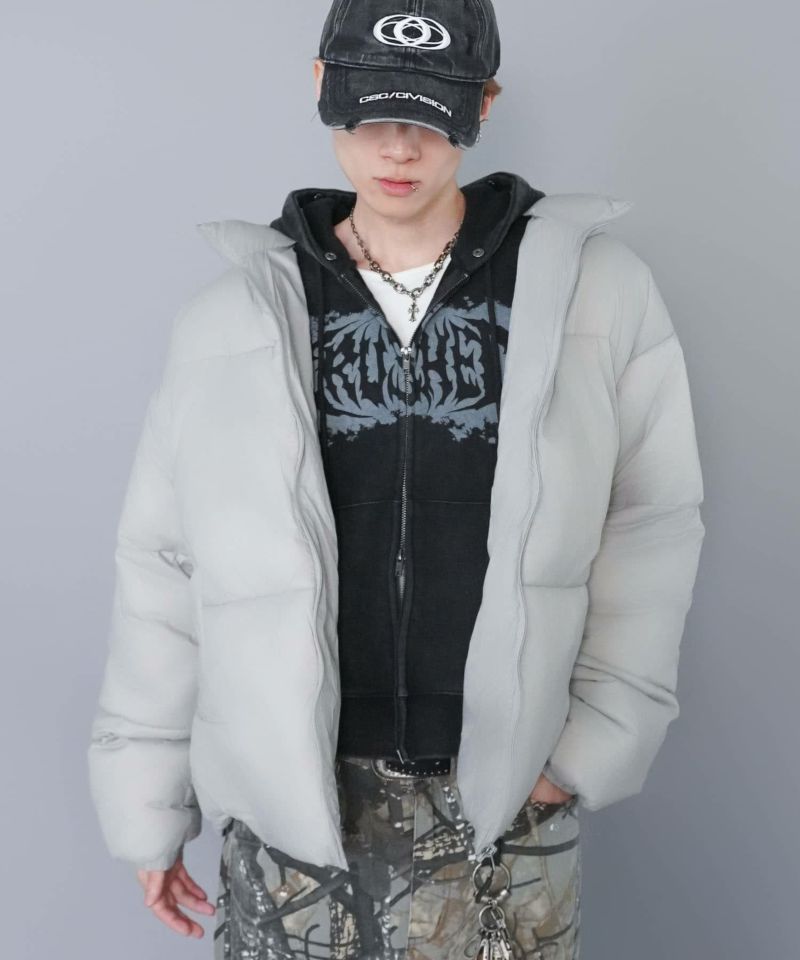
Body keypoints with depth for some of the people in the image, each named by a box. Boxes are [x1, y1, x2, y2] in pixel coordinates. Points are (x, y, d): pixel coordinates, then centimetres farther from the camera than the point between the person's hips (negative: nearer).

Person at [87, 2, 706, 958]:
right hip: (290, 799, 1)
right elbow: (164, 564, 3)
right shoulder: (233, 318, 0)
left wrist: (597, 739, -4)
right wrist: (150, 803, 6)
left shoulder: (599, 290, -2)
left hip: (508, 808, 0)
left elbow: (650, 523, 2)